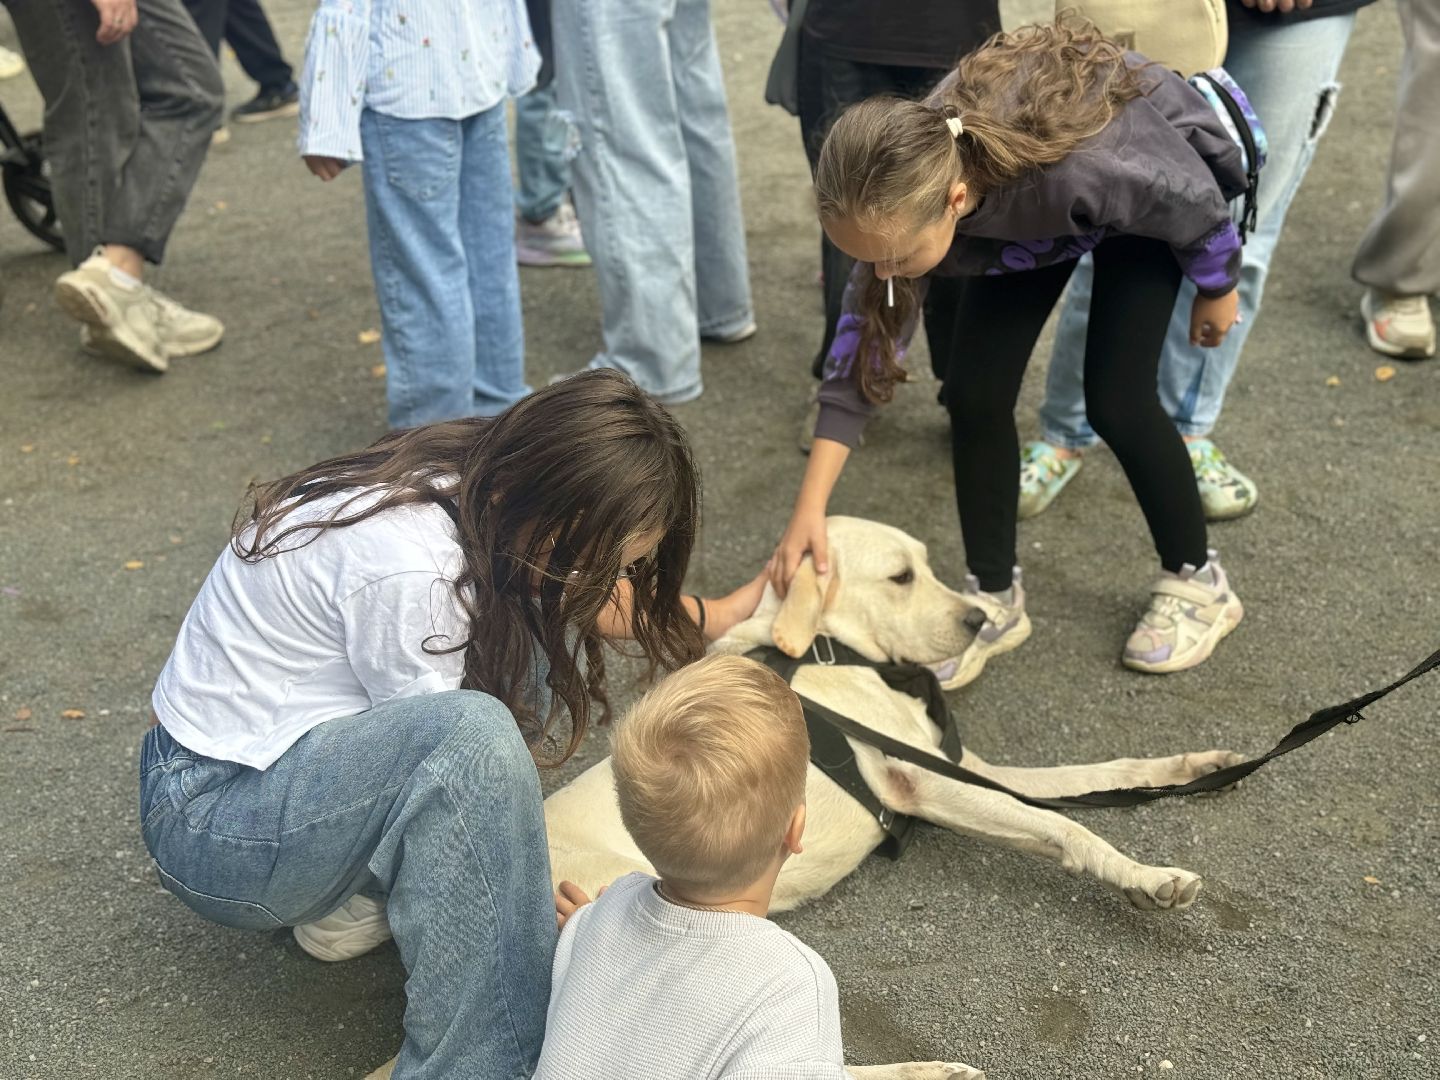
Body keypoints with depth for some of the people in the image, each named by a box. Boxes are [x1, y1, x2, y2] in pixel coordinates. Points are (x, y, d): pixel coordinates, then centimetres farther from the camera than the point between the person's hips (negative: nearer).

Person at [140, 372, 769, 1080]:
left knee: (546, 631, 2)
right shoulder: (411, 572, -31)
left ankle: (366, 894, 4)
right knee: (472, 736, -35)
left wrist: (715, 615, 17)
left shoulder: (479, 482, -7)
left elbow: (580, 592, 15)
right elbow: (454, 751, -20)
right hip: (211, 826, -9)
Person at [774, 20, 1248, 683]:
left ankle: (1196, 582, 12)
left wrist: (1217, 291, -5)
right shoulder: (906, 183, -31)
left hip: (1153, 189, -4)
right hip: (1021, 216, 4)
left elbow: (1193, 198, -25)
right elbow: (864, 339, -23)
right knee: (974, 391, -8)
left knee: (1114, 398, -13)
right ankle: (993, 600, 11)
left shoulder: (1076, 166, -47)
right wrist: (810, 508, -27)